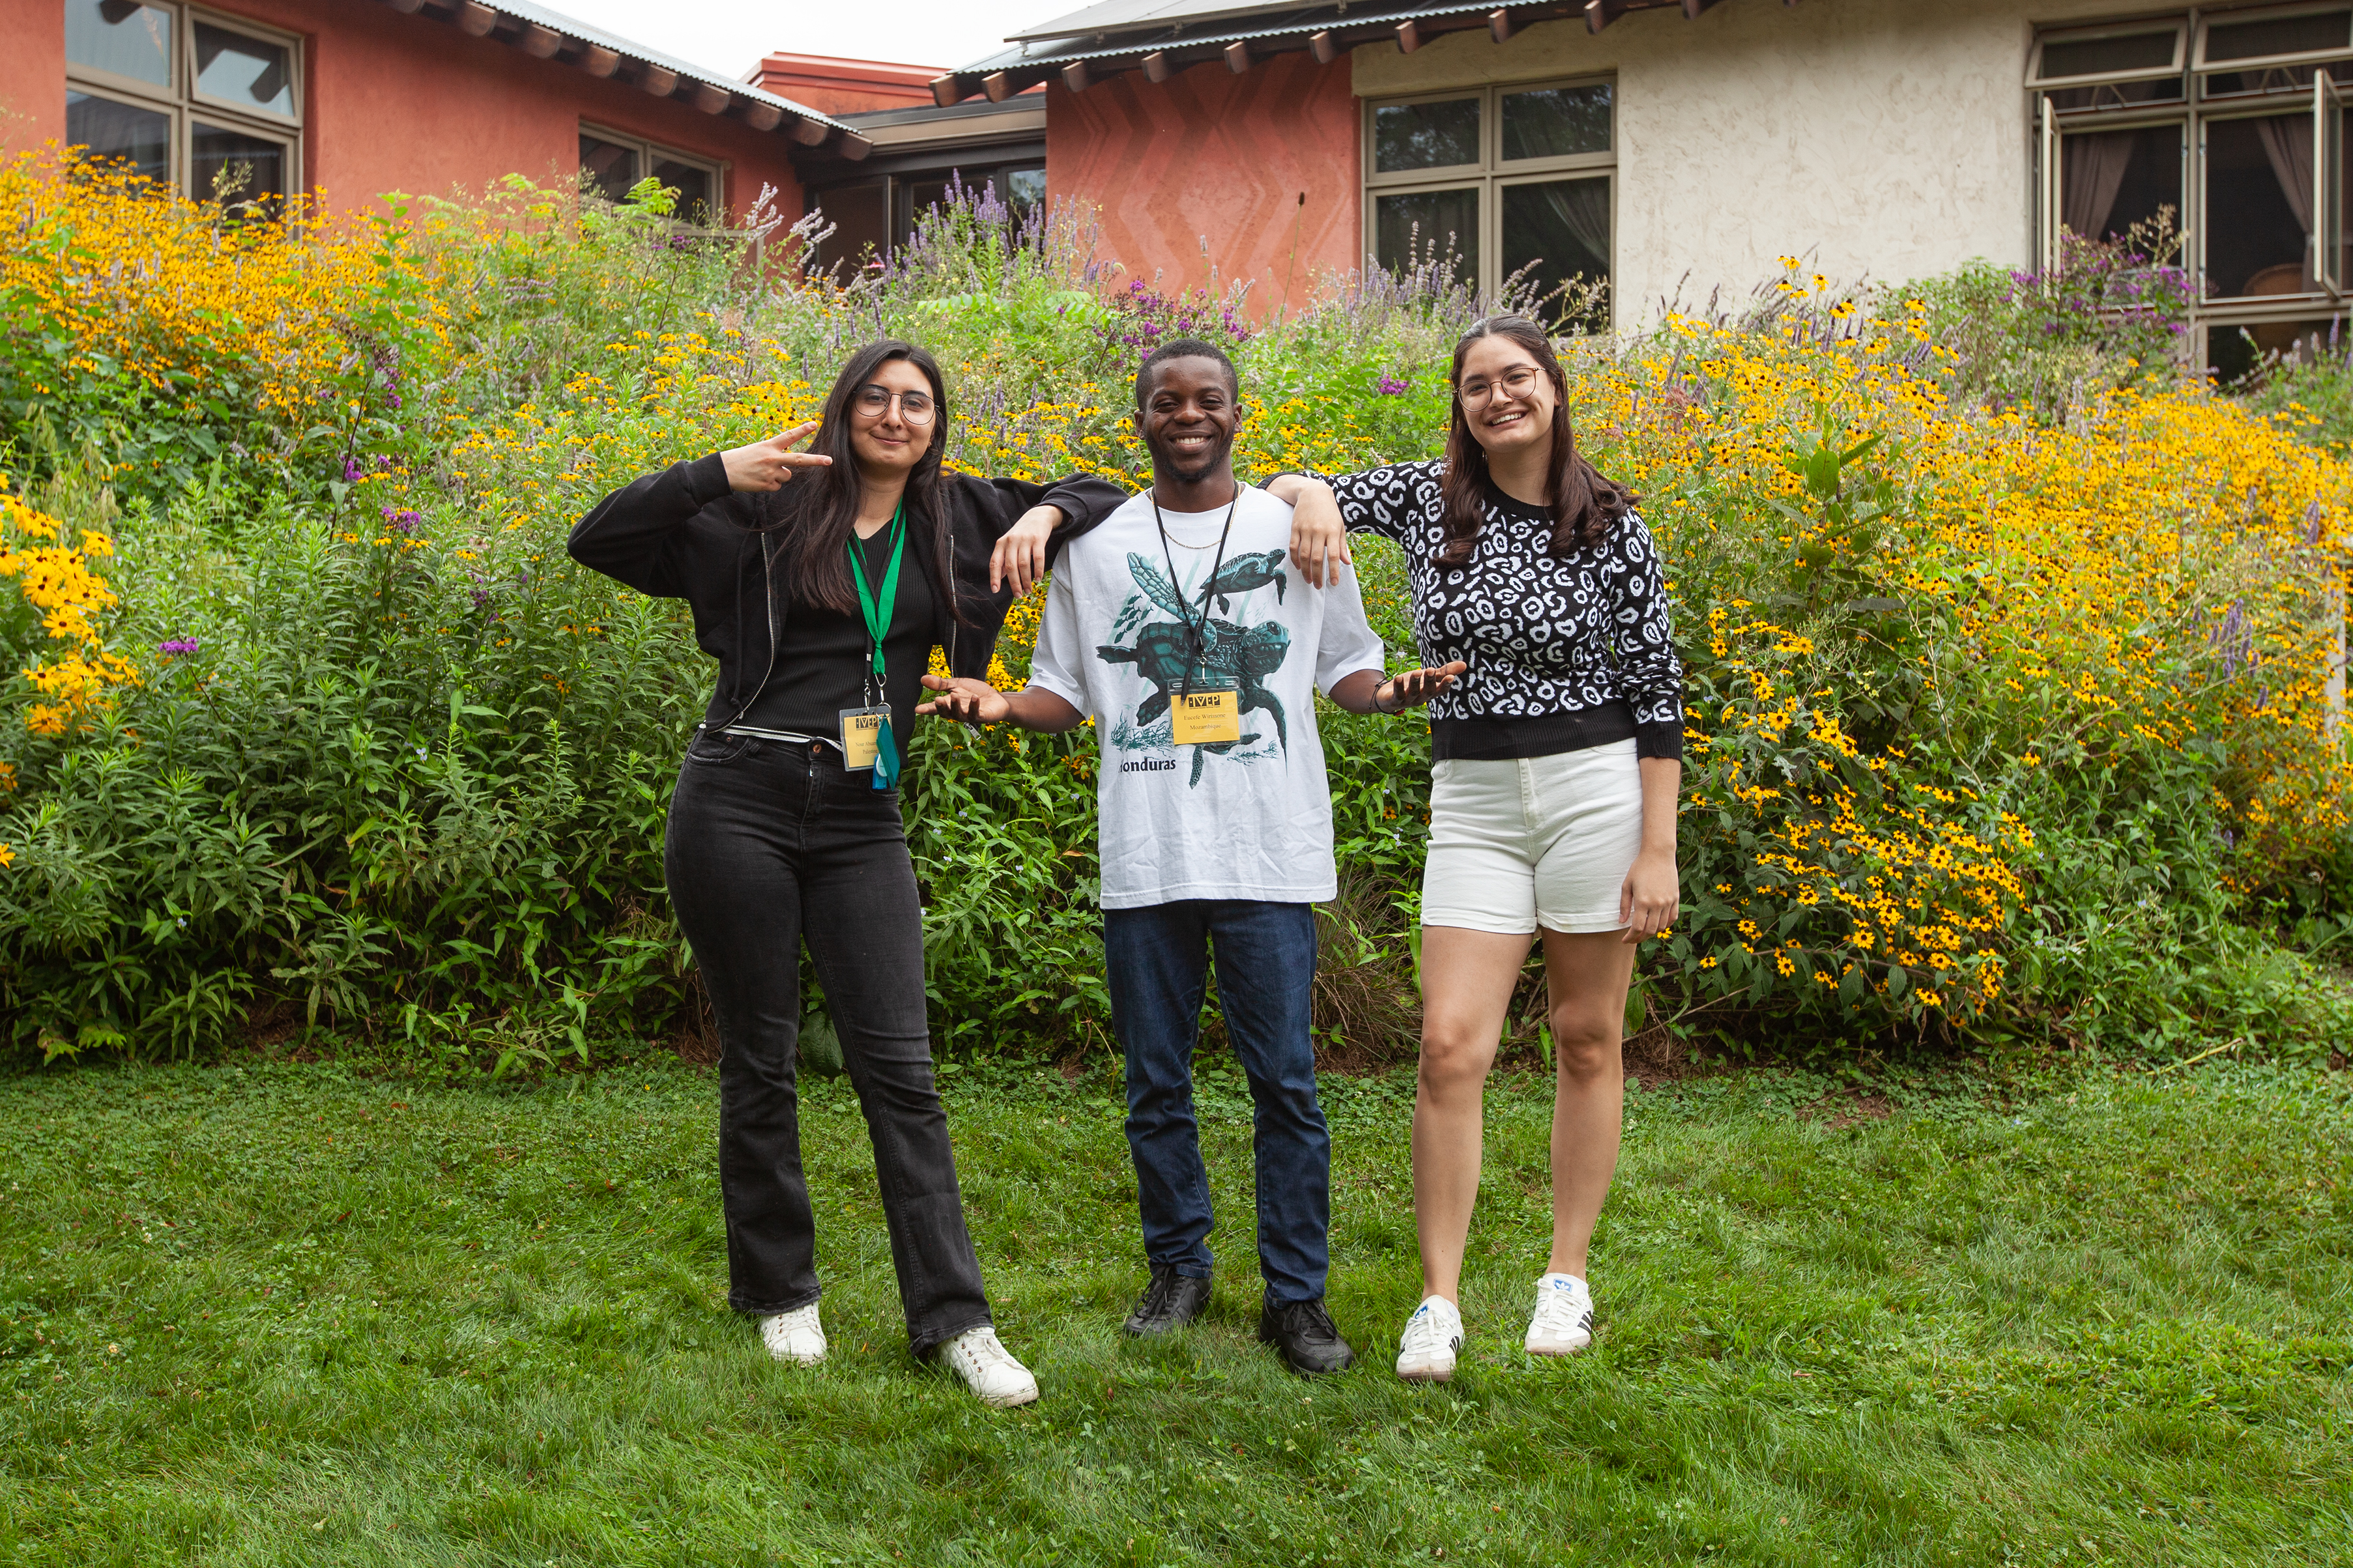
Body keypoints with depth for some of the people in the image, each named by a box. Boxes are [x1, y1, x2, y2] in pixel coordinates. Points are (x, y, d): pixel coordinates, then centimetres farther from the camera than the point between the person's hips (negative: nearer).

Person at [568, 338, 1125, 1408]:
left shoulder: (954, 519, 11)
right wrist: (716, 473, -13)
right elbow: (597, 540, 0)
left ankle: (953, 1319, 4)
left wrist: (1046, 516, -1)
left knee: (899, 1067, -1)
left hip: (860, 822, 2)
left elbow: (1105, 502, 21)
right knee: (758, 1059, 7)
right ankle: (777, 1292, 24)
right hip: (739, 801, -2)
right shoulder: (773, 510, 3)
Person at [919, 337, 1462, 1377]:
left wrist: (1392, 690, -11)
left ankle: (1296, 1294, 13)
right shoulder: (1096, 543, 9)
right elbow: (1067, 691, 13)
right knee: (1155, 1084, 10)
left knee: (1285, 1082, 1)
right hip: (1144, 857, 2)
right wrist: (1000, 705, -7)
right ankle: (1178, 1266, 28)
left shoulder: (1297, 529, 6)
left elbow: (1346, 670, 11)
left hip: (1269, 856, -1)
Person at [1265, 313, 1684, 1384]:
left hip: (1598, 786, -1)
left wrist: (1658, 850, -6)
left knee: (1588, 1039, 8)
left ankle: (1568, 1277, 23)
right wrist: (1310, 492, -12)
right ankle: (1439, 1300, 4)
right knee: (1451, 1046, -7)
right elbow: (1291, 492, 14)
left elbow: (1657, 692, -2)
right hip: (1472, 796, 2)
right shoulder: (1427, 497, 4)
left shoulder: (1609, 525, -2)